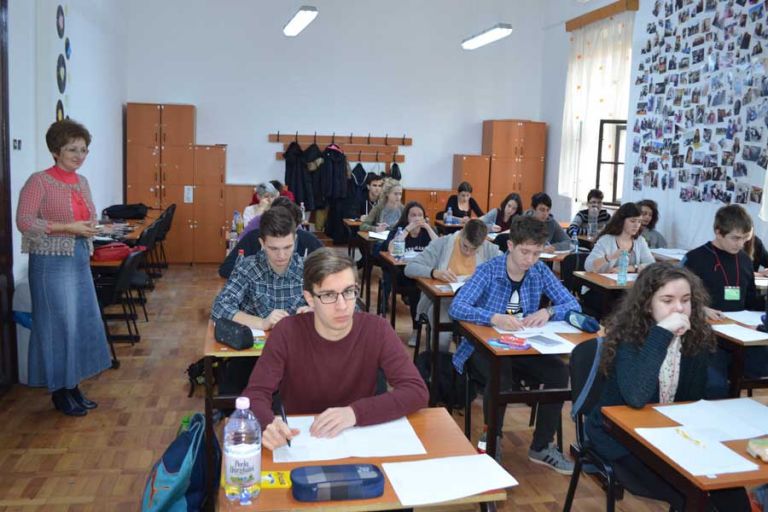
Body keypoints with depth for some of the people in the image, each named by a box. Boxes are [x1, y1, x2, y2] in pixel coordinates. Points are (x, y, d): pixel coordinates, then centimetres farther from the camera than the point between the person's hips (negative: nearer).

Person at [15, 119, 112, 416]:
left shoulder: (82, 182, 11)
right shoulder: (39, 182, -10)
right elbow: (24, 222, -17)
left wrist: (90, 227, 3)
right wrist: (68, 228, -21)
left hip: (79, 260, 7)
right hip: (52, 262, -7)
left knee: (83, 322, 10)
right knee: (58, 325, -2)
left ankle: (73, 385, 23)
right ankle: (60, 392, 12)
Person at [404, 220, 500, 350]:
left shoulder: (489, 250, 2)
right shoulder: (442, 244, -3)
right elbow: (410, 268, -8)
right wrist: (435, 273, -26)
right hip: (441, 300, -1)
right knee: (443, 335, -29)